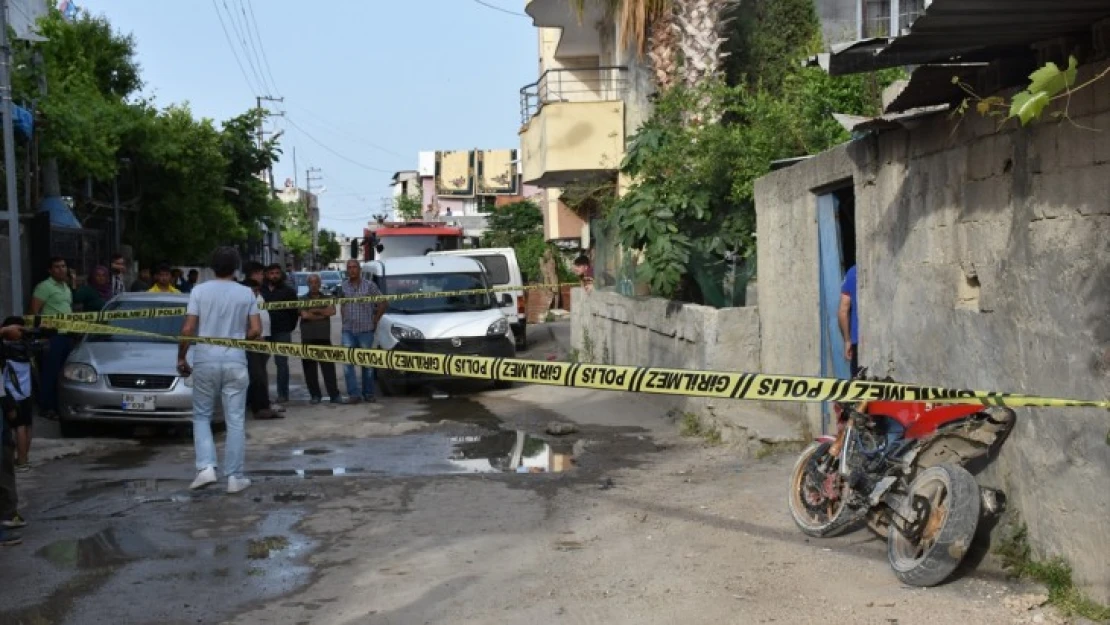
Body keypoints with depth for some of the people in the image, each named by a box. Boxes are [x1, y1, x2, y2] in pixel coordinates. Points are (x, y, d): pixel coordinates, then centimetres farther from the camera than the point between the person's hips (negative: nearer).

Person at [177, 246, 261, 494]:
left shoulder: (199, 291, -2)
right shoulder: (246, 294, 1)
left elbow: (188, 329, -6)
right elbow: (256, 330, 0)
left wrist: (181, 357, 7)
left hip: (205, 360, 0)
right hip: (235, 361, 0)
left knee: (201, 415, 14)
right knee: (235, 420, 5)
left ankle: (206, 467, -1)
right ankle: (235, 477, 5)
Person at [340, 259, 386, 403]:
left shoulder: (369, 285, -2)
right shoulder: (344, 287, 6)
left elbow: (383, 304, 2)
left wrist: (375, 320, 0)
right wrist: (344, 320, 10)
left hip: (365, 330, -2)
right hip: (348, 331, 2)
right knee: (347, 362, -8)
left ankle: (368, 393, 13)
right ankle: (354, 393, -5)